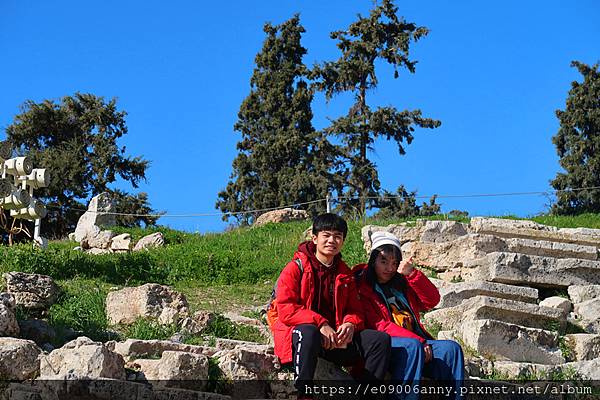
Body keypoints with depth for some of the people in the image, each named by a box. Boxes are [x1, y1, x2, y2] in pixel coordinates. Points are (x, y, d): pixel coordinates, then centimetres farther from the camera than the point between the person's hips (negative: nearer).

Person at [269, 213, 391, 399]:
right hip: (300, 333, -5)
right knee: (308, 332, -42)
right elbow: (285, 309, -11)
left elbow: (355, 309, 16)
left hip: (337, 339, 5)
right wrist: (320, 324, -21)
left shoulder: (345, 274, 17)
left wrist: (350, 324, -9)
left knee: (381, 339, -14)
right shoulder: (295, 268, -1)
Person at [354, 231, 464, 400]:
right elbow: (380, 325, -9)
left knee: (452, 348, -17)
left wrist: (412, 274, -3)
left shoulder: (402, 283, 24)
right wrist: (419, 341, -17)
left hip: (416, 341, 6)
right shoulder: (362, 288, 3)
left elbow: (432, 301, 11)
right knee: (413, 346, -36)